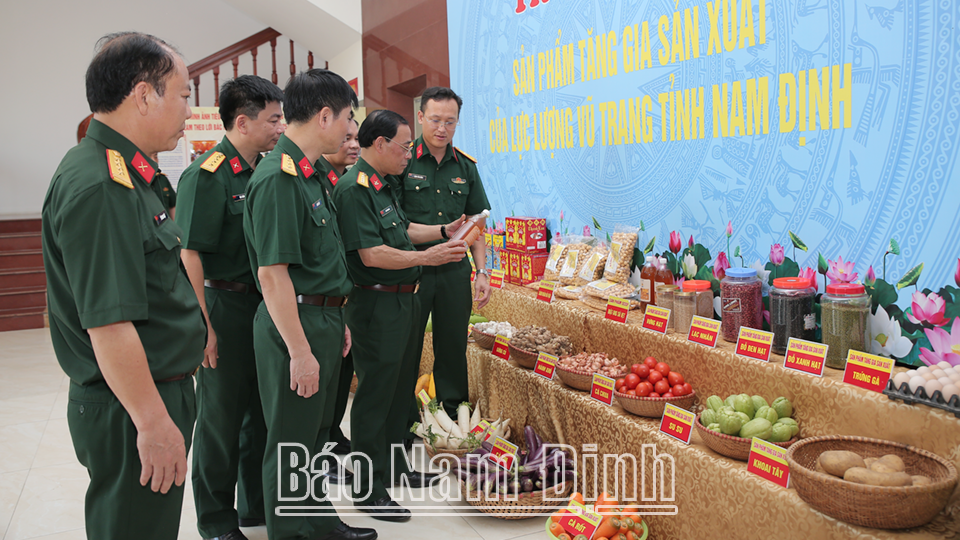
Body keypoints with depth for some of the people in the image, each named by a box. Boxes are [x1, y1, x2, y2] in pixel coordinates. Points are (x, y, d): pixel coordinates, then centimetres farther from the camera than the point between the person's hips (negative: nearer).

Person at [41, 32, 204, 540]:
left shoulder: (125, 175, 10)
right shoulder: (97, 187, -23)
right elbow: (108, 323, -27)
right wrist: (154, 423, -23)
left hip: (158, 395, 10)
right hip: (131, 412, -10)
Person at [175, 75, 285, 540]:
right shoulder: (206, 175, -14)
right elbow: (191, 255, -18)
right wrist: (205, 326, -20)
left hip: (266, 305, 7)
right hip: (225, 306, -7)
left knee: (263, 409, 16)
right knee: (221, 415, 6)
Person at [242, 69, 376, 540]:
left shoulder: (308, 174, 12)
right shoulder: (277, 178, -20)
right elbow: (272, 273, -24)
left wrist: (337, 321, 20)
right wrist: (300, 350, -23)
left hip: (323, 319, 10)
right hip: (294, 325, -10)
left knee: (316, 432, 22)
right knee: (291, 442, 5)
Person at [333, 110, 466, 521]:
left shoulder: (386, 185, 13)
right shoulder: (354, 189, -18)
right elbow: (371, 254, -24)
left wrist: (445, 231, 16)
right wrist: (426, 257, -19)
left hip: (403, 301, 10)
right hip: (376, 306, -10)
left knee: (400, 387, 19)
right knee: (375, 395, -1)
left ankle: (394, 466, 35)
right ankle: (369, 489, 11)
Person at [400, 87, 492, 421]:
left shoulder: (465, 166, 9)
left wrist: (482, 271, 5)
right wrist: (433, 239, -18)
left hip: (455, 271, 4)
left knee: (453, 350, 11)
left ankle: (454, 416, 27)